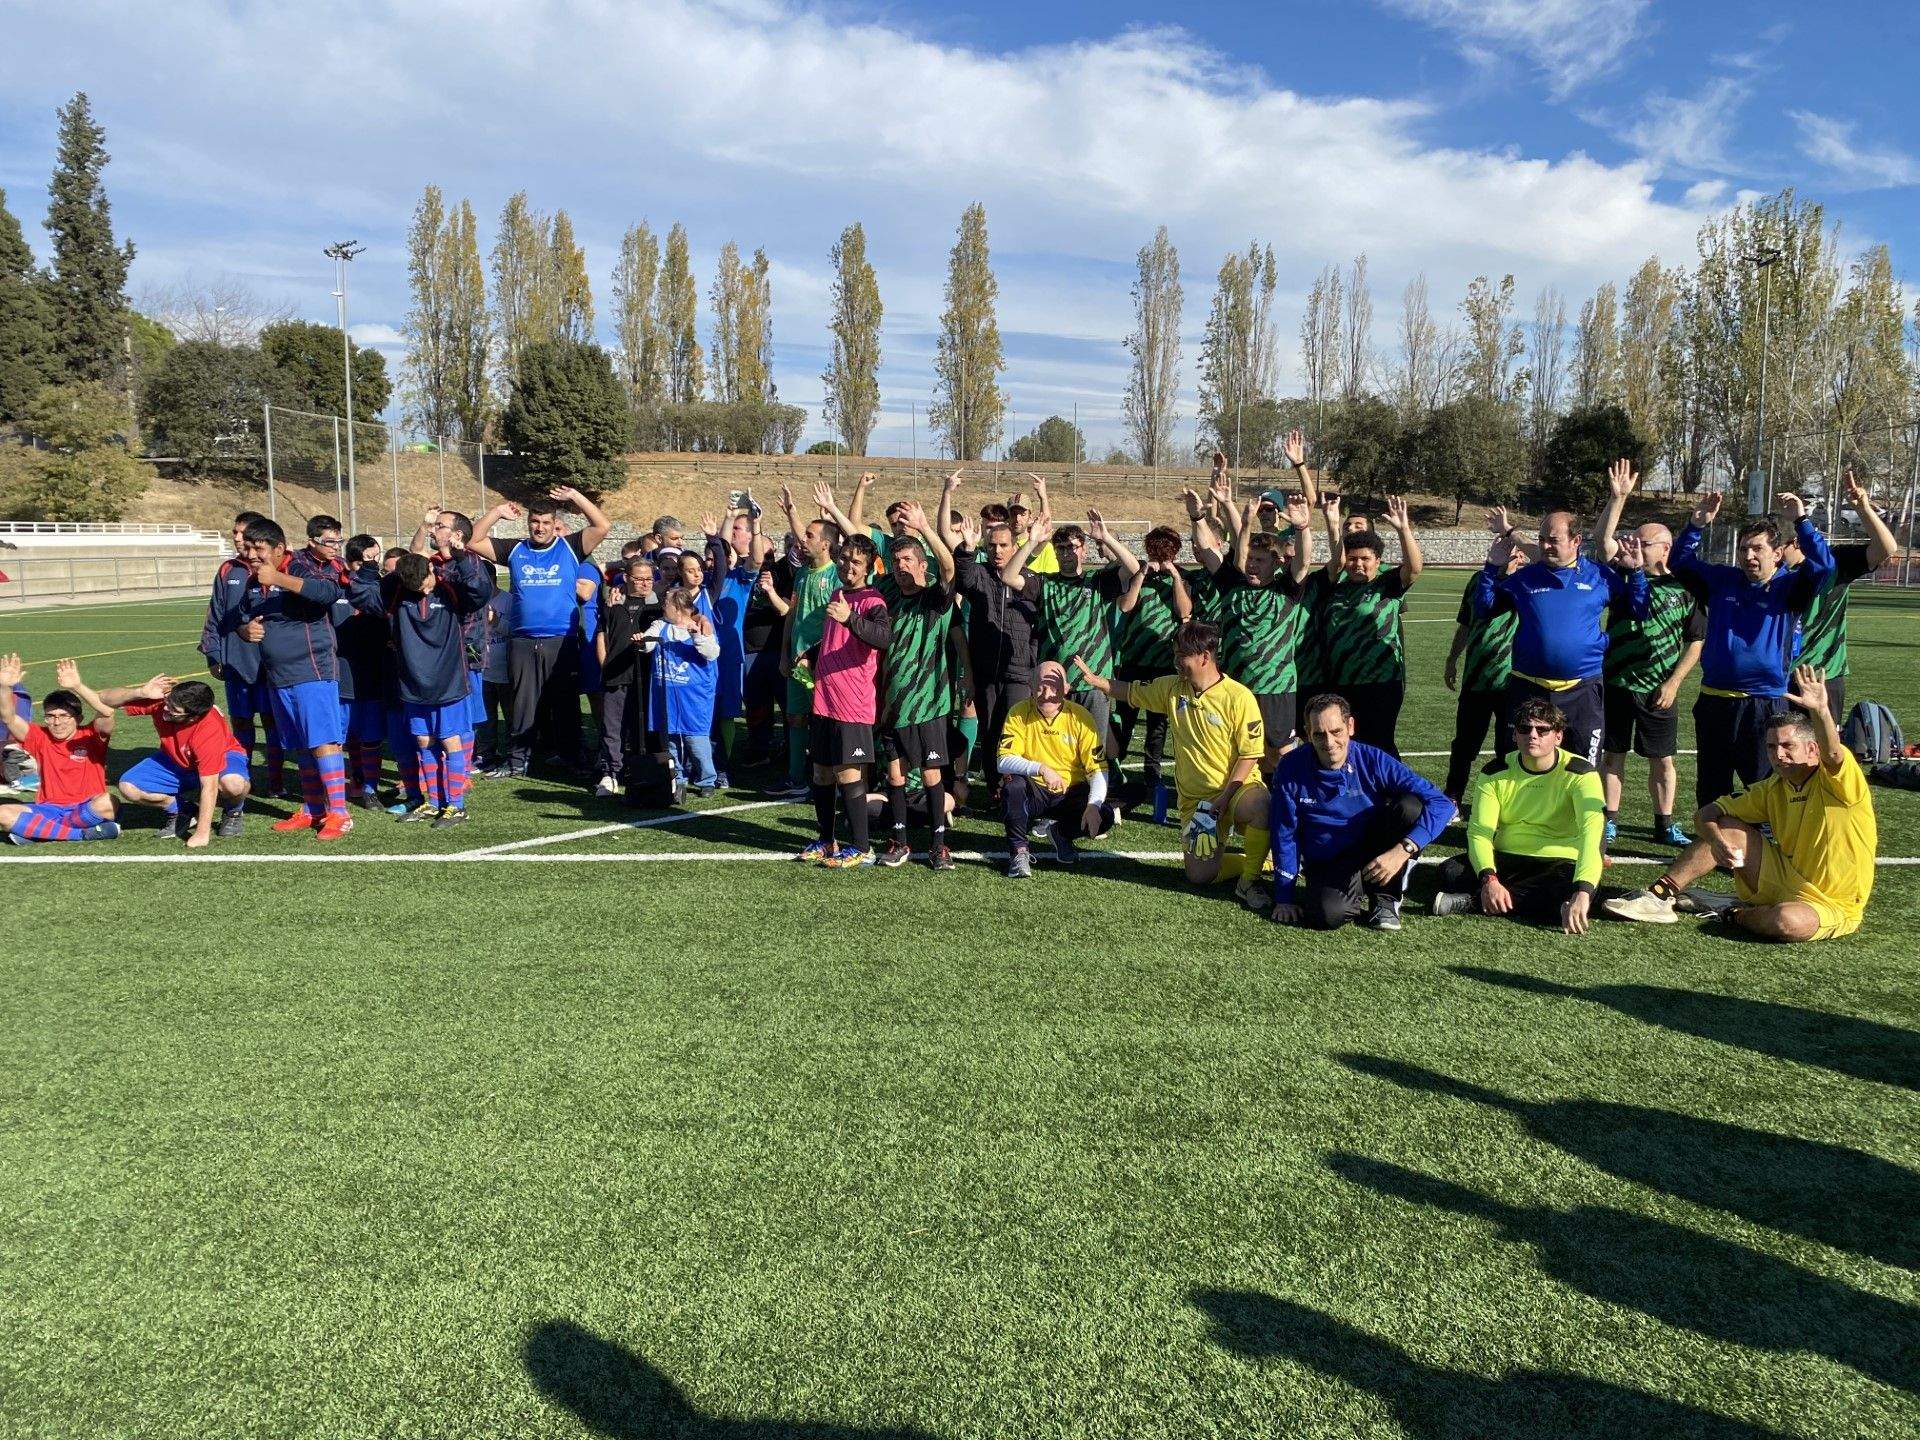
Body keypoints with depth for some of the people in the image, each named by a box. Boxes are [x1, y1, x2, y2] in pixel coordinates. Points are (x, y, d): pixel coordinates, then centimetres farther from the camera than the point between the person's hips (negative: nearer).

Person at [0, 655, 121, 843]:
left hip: (86, 809, -4)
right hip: (48, 808, 4)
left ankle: (37, 829, -18)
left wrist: (77, 686, -36)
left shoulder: (91, 736, -4)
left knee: (107, 803, -38)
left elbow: (107, 713, -25)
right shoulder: (41, 737, 7)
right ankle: (84, 833, -25)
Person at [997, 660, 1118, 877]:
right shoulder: (1019, 713, -11)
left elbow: (1098, 769, -9)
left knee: (1107, 816, -23)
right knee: (1013, 784, -34)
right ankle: (1019, 851, -13)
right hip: (1034, 792, -1)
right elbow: (1003, 762, -20)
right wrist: (1041, 769, -36)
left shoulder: (1079, 717, -9)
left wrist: (1093, 805, -26)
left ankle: (1063, 834, 10)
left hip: (1071, 794, 1)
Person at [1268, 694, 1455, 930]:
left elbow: (1441, 804, -20)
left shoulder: (1372, 760, -15)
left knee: (1409, 806, -26)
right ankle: (1355, 899, 4)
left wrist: (1402, 850, -34)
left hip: (1375, 853, 2)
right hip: (1327, 865, -1)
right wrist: (1284, 898, -4)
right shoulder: (1291, 768, -14)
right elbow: (1284, 835, -5)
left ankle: (1386, 899, -8)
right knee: (1329, 913, -35)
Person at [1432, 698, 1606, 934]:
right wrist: (1489, 878, -33)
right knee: (1450, 873, -25)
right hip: (1506, 858, 2)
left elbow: (1593, 832, -29)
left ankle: (1470, 902, -30)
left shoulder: (1579, 773, -14)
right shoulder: (1496, 772, -4)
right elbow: (1479, 831, -11)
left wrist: (1582, 892, -47)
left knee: (1570, 893, -38)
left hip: (1559, 863, -2)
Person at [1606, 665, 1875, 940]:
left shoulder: (1837, 782, -16)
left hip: (1830, 904, -6)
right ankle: (1660, 897, -9)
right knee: (1728, 827, -8)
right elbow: (1707, 814, 3)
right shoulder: (1774, 788, 2)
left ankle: (1730, 912, -7)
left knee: (1788, 920, -39)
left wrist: (1821, 710, -60)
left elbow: (1832, 755, -41)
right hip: (1786, 883, 6)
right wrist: (1716, 840, -20)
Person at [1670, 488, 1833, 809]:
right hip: (1714, 703, 4)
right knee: (1710, 791, 12)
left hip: (1766, 707, -4)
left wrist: (1801, 521, -19)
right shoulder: (1722, 580, 10)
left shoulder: (1789, 588, 0)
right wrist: (1697, 524, -3)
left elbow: (1823, 566, -16)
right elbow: (1681, 561, 12)